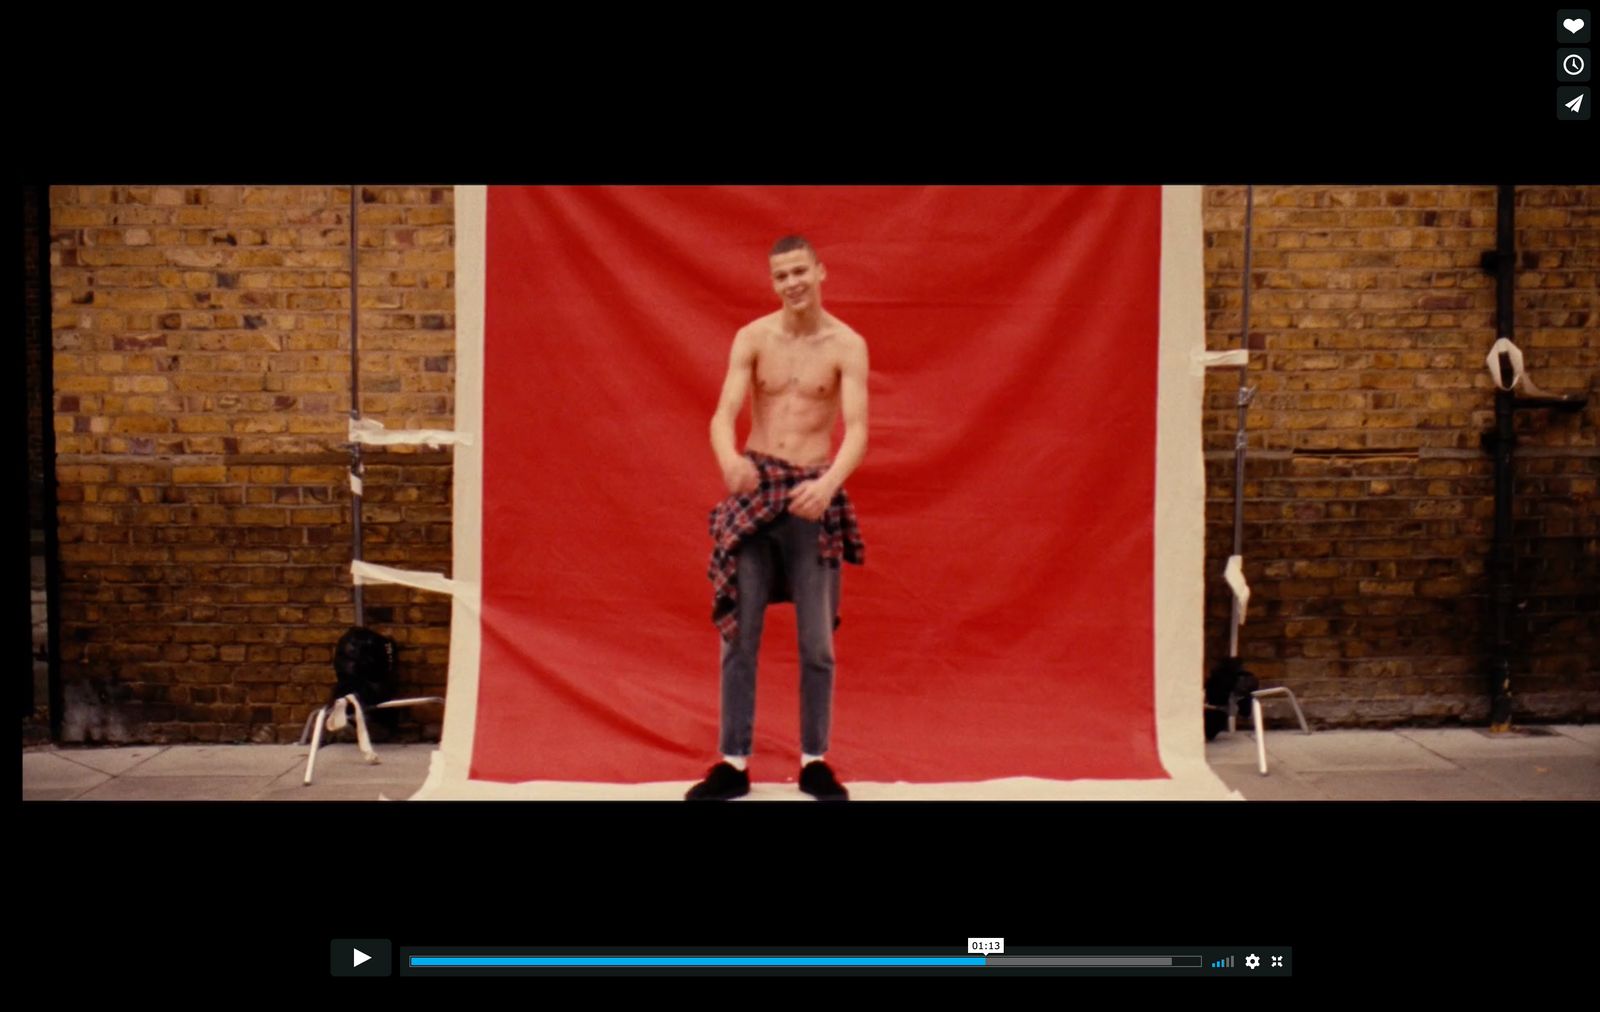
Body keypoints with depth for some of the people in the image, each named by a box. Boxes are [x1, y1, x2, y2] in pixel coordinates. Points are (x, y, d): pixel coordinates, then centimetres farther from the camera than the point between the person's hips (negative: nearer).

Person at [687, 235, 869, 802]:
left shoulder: (848, 345, -3)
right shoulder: (751, 338, 1)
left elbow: (857, 430, -13)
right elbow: (723, 415, -9)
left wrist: (829, 484, -33)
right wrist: (730, 459, -32)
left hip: (813, 493, -1)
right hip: (754, 489, 1)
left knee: (817, 640, 3)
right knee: (739, 633, 3)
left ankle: (814, 761, 17)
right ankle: (734, 763, 12)